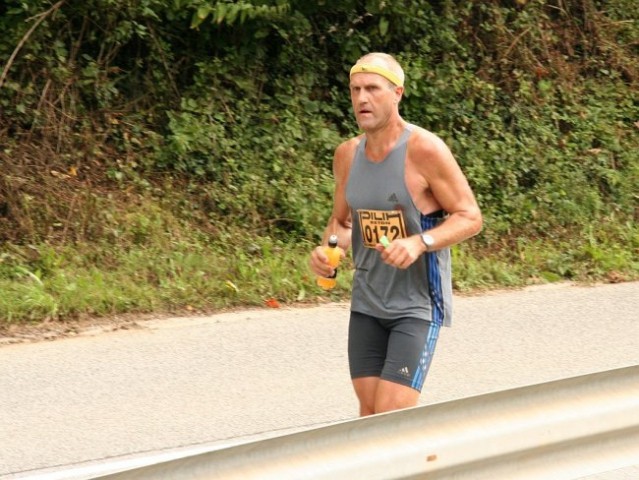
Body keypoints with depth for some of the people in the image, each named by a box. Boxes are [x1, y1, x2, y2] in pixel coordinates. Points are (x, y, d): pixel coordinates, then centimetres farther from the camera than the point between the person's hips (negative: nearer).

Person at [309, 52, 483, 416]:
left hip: (418, 304, -6)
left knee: (392, 418, -14)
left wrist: (418, 243, -27)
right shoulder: (348, 155, 4)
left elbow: (470, 217, -11)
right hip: (367, 302, 6)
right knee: (370, 414, 7)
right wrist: (327, 250, -5)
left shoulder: (424, 150, -15)